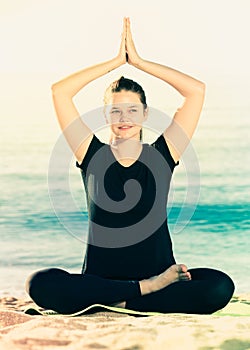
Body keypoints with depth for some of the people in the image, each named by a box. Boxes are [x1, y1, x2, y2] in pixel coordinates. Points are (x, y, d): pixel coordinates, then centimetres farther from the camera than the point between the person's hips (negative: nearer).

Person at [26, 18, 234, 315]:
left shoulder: (161, 155, 6)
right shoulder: (93, 155, 6)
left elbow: (197, 90, 2)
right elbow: (59, 92, 0)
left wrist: (138, 61, 4)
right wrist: (117, 61, 3)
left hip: (159, 274, 0)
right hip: (99, 278, 0)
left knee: (220, 287, -28)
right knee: (40, 284, -30)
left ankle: (122, 301, -18)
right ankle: (146, 290, -21)